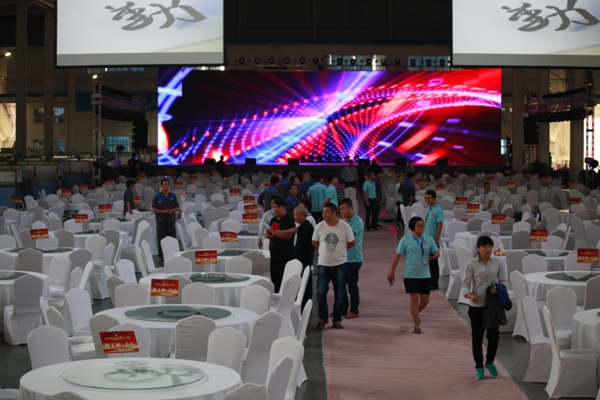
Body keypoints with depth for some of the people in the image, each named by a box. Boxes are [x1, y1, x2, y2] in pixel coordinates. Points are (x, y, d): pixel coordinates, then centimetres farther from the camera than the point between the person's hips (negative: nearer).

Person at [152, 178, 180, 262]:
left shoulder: (173, 196, 8)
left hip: (171, 220, 2)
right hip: (161, 221, -2)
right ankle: (162, 257, 10)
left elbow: (177, 207, 9)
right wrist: (163, 211, -17)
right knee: (161, 239, 1)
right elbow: (154, 209, -4)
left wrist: (172, 210, -12)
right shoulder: (157, 197, -1)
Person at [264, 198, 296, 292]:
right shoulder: (273, 220, 16)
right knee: (274, 278, 14)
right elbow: (267, 233, 22)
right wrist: (268, 235, -1)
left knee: (284, 278, -9)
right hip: (274, 254, 9)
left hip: (285, 255, -9)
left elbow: (288, 235, -23)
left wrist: (274, 232, -25)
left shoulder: (288, 220, -10)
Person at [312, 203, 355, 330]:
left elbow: (351, 243, 1)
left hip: (340, 265, -1)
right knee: (321, 293, -5)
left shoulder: (345, 226, -9)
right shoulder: (319, 226, -5)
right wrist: (326, 249, 3)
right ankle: (323, 318, 12)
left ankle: (337, 320, 18)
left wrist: (339, 249, 5)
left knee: (340, 294, 5)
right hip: (323, 264, 1)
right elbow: (314, 242, 10)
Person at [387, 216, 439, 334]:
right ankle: (417, 326, 7)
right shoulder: (405, 240, -5)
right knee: (415, 298, -4)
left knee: (425, 300, 7)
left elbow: (437, 253, 10)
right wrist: (392, 272, -1)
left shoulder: (428, 239, 4)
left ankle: (415, 313, 39)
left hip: (425, 275, 4)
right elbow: (397, 256, -1)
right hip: (410, 275, -3)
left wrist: (434, 256, -15)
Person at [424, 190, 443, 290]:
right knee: (428, 262, 13)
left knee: (433, 262, -1)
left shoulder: (438, 210, -13)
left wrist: (436, 240, -19)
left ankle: (434, 284, 6)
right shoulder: (428, 210, 10)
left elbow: (440, 225, -16)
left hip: (433, 241, -7)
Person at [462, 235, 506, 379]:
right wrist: (469, 295, -25)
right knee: (477, 337, 6)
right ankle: (479, 366, 20)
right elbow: (466, 283, -5)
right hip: (476, 305, -1)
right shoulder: (472, 264, -5)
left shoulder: (497, 263, 1)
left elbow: (503, 280, 7)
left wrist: (498, 289, -15)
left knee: (494, 335, -2)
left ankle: (490, 362, 24)